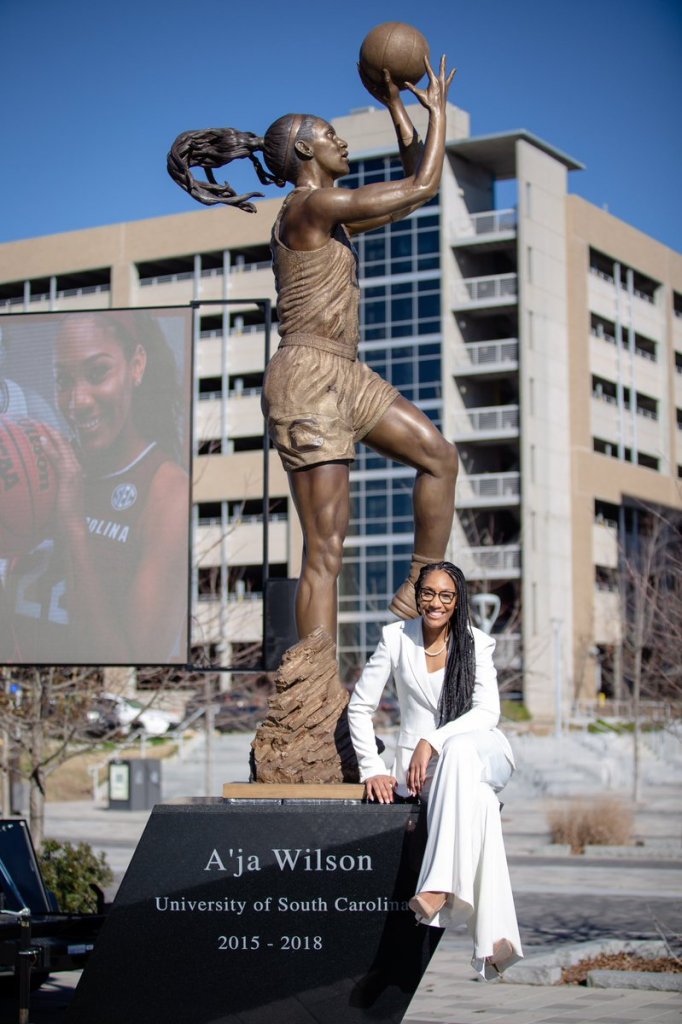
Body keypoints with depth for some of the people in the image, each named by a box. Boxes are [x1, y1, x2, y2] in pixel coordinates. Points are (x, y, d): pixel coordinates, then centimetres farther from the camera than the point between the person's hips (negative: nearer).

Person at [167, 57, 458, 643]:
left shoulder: (332, 216, 17)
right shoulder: (311, 206, -10)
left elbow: (412, 195, 26)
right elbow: (423, 187, -9)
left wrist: (397, 108, 25)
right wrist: (438, 111, 4)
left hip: (345, 376, 10)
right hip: (308, 379, -10)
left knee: (440, 458, 10)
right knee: (325, 551, -11)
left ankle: (421, 590, 16)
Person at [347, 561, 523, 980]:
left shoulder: (477, 644, 5)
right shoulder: (397, 638, 6)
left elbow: (487, 712, -9)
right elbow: (360, 707, 8)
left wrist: (433, 742, -24)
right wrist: (372, 769, -5)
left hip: (480, 755, 0)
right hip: (418, 762, 0)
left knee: (459, 750, -41)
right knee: (480, 802, -36)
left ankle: (440, 887, -50)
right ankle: (494, 936, -46)